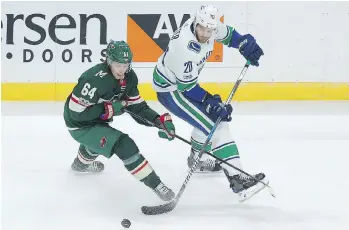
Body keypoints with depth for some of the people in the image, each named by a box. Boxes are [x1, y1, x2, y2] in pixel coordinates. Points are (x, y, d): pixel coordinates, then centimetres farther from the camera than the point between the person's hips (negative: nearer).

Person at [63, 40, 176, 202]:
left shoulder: (129, 77, -7)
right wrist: (109, 109, -28)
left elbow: (137, 106, -3)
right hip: (80, 126, -9)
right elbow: (76, 111, -30)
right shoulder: (96, 79, -32)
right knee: (123, 144, -24)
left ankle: (81, 163, 73)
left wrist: (159, 120, -17)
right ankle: (155, 184, -20)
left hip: (96, 120, 9)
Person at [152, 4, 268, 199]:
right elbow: (187, 86, -27)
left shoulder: (209, 25, -14)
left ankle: (197, 159, 43)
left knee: (210, 115, 24)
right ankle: (236, 177, -16)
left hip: (185, 81, 10)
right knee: (215, 125, -16)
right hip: (170, 89, -9)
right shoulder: (184, 47, -36)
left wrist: (246, 44, -7)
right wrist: (210, 103, -27)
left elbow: (227, 34, 9)